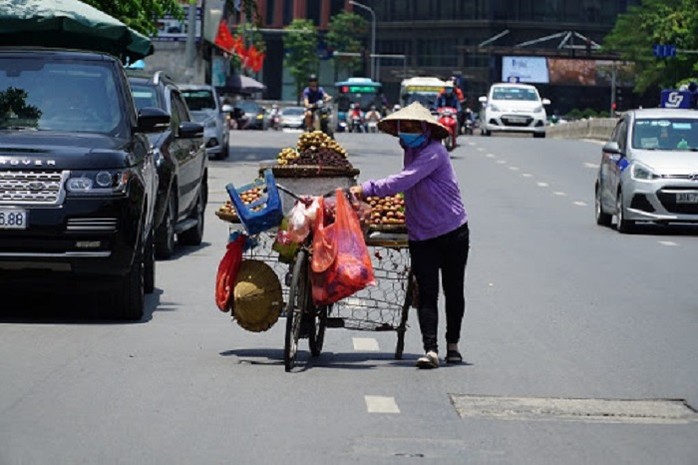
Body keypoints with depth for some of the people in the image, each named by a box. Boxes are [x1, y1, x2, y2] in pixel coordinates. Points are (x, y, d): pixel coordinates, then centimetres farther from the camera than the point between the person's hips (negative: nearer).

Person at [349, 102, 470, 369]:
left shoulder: (433, 152, -15)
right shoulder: (410, 150, 11)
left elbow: (404, 181, -25)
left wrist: (368, 189, -24)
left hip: (453, 233, -6)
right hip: (421, 237, 6)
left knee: (453, 292, 8)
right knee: (427, 293, -7)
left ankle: (452, 345, 23)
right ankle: (431, 349, -14)